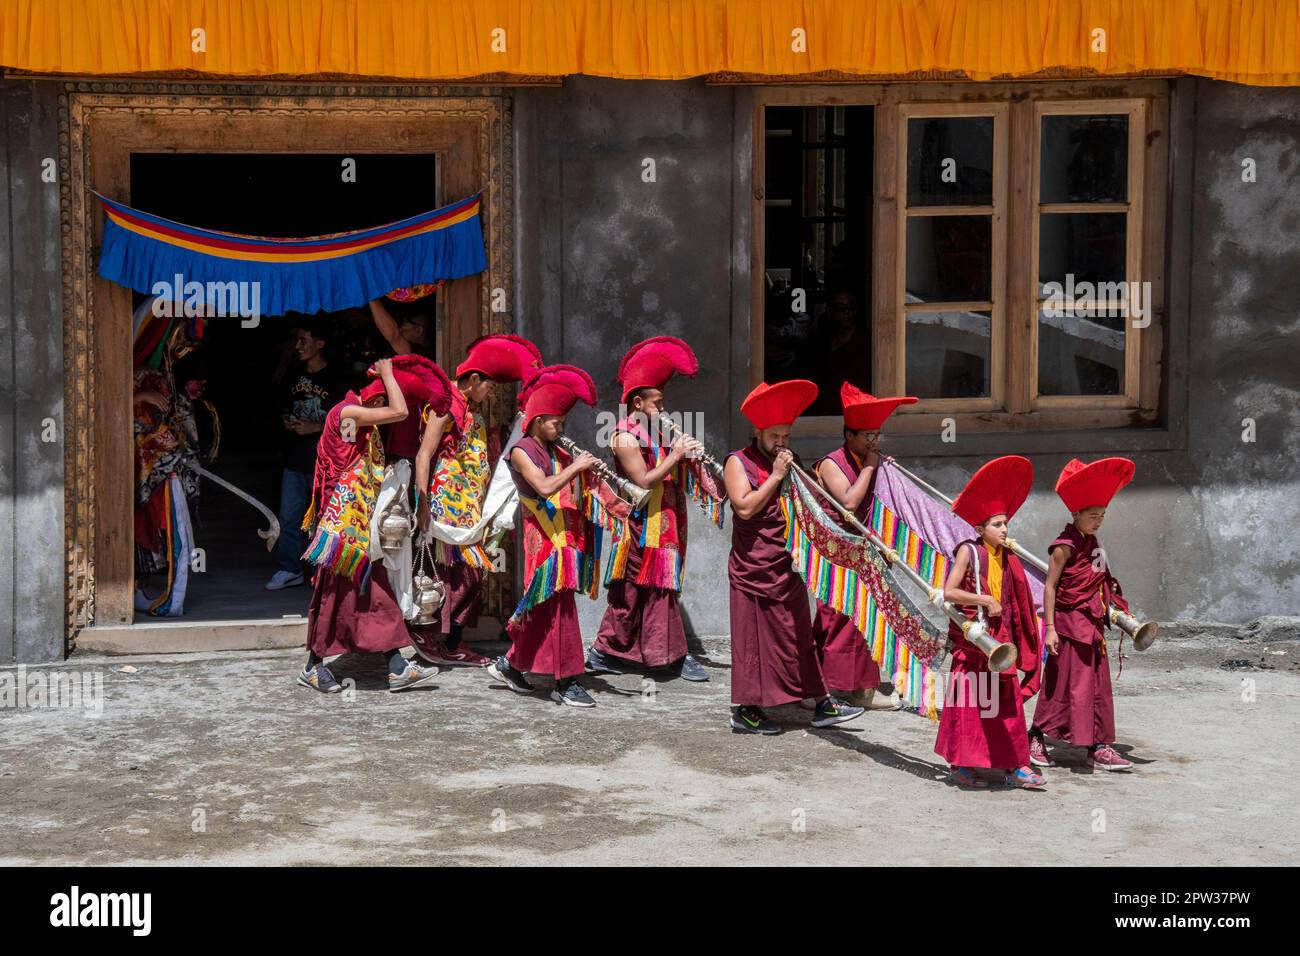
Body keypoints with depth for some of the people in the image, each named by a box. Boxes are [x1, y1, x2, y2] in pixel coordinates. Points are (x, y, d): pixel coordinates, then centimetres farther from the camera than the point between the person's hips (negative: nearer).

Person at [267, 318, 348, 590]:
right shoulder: (296, 378, 13)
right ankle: (289, 569, 15)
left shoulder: (335, 380, -7)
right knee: (288, 518, 6)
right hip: (295, 459, 6)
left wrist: (316, 427, -18)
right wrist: (286, 420, 2)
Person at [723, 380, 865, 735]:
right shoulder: (738, 462, -6)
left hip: (786, 567, 7)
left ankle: (822, 705, 11)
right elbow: (745, 507, -19)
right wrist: (775, 476, -17)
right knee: (754, 638, -2)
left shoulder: (788, 462, 15)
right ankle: (745, 710, 7)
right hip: (753, 568, -7)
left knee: (799, 636, 9)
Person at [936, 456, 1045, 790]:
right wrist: (986, 601, -16)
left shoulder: (1007, 558, 11)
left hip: (1000, 640, 6)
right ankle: (961, 765, 8)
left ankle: (1014, 766, 9)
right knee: (969, 701, -1)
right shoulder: (969, 552, -7)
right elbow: (948, 592, -15)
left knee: (1008, 700, 5)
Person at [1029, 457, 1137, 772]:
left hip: (1092, 625, 8)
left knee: (1097, 686, 9)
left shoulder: (1091, 542, 12)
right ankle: (1035, 739, 7)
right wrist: (1050, 627, -18)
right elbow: (1050, 586, -14)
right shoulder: (1065, 546, -12)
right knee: (1062, 685, -4)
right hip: (1070, 624, -8)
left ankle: (1098, 747, 13)